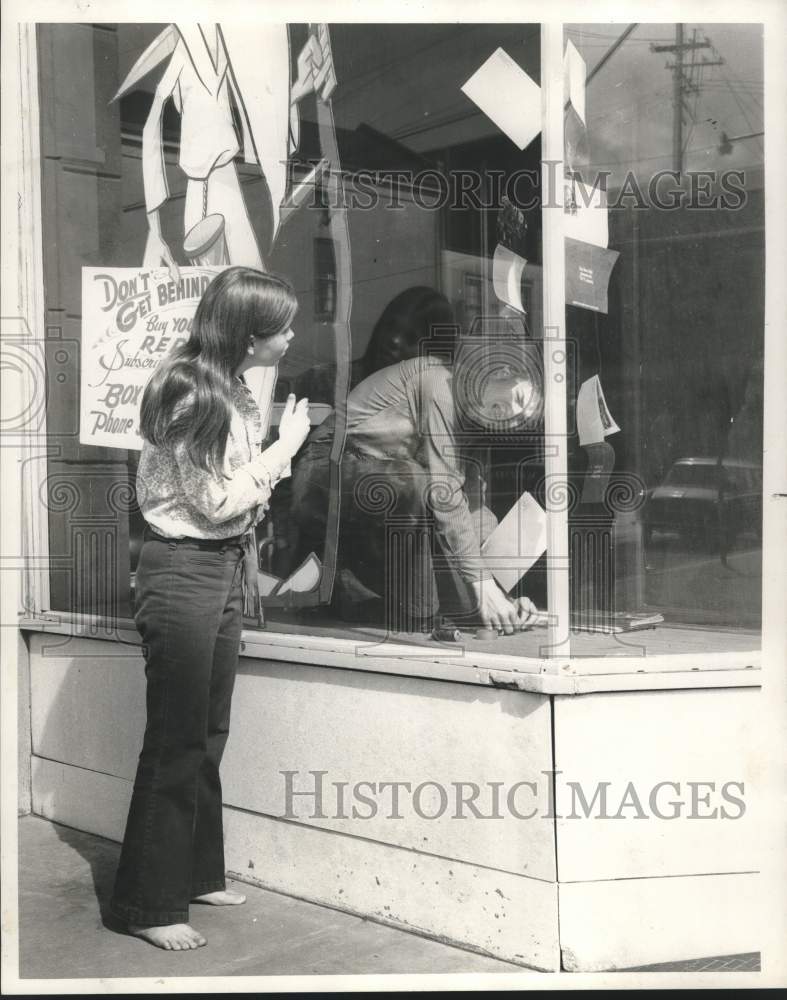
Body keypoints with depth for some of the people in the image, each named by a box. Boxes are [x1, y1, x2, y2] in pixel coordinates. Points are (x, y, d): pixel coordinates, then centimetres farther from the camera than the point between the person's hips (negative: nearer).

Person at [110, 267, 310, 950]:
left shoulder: (233, 390, 9)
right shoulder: (189, 391, -18)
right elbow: (215, 501, -17)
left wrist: (284, 445, 0)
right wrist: (285, 449, -10)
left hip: (227, 566, 9)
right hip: (183, 569, -9)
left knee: (209, 736, 16)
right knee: (176, 741, -1)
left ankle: (197, 874, 30)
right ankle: (149, 904, 12)